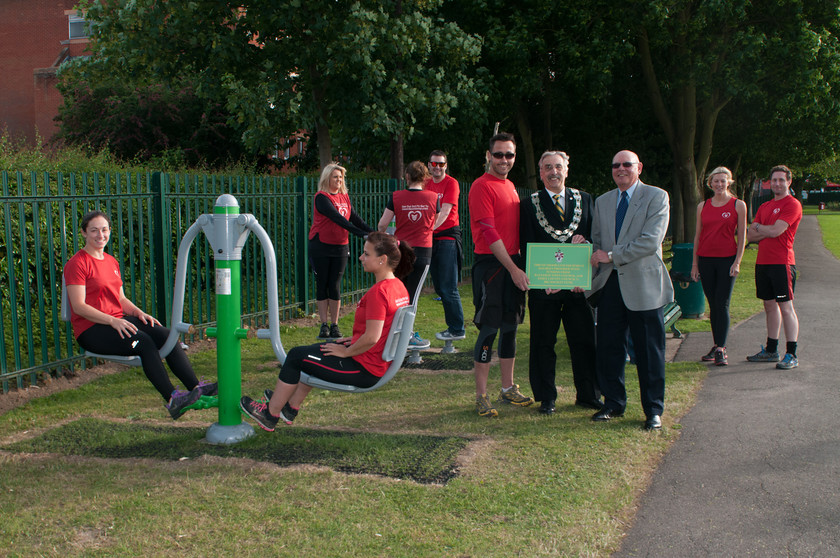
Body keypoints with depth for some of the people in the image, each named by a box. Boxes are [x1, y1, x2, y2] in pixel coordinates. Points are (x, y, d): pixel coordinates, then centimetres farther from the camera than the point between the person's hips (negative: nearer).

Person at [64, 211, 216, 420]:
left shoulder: (111, 261, 20)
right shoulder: (77, 264, -5)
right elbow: (79, 306, -14)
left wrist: (139, 313, -1)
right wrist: (112, 321, -24)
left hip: (118, 322, 7)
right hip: (91, 330, -7)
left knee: (166, 335, -17)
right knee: (143, 341, -30)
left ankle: (196, 387, -24)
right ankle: (171, 399, -34)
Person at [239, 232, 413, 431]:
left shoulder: (378, 291, -26)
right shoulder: (398, 286, 4)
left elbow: (371, 338, -30)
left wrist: (346, 352, -14)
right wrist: (353, 340, 12)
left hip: (365, 369, -10)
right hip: (378, 362, 10)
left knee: (296, 356, 5)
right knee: (312, 351, 28)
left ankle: (270, 414, 21)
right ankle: (291, 407, 37)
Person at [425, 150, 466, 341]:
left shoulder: (451, 183, -6)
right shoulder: (427, 184, 14)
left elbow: (445, 212, -17)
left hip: (447, 237, -7)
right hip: (431, 239, 7)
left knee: (448, 288, -8)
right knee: (439, 287, 10)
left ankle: (457, 329, -1)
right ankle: (452, 325, 19)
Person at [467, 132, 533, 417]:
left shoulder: (510, 186, 17)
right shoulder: (482, 186, -10)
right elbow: (489, 232, -16)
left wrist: (519, 266, 13)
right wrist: (513, 269, -18)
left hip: (513, 264, 8)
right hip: (491, 264, -8)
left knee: (510, 327, 13)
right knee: (489, 329, -6)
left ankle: (508, 388, 23)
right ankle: (481, 396, 2)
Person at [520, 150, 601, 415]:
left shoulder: (583, 199, 11)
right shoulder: (529, 204, 2)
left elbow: (594, 236, 10)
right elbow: (527, 247, -2)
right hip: (544, 285, -2)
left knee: (585, 341, 7)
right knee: (543, 343, 4)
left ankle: (588, 395, 20)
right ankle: (546, 398, 15)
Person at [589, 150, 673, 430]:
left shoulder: (656, 197, -3)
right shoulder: (602, 201, 15)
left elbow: (651, 241, -14)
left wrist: (612, 255, -14)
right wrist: (590, 273, 3)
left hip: (643, 284, -5)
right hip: (610, 283, 5)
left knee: (649, 350, 2)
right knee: (608, 347, 8)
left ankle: (653, 410, 13)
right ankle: (614, 403, 23)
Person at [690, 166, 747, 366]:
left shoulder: (738, 205, 1)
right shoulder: (703, 206, 10)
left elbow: (742, 236, 1)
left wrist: (737, 262, -8)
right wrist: (695, 263, 10)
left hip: (727, 259, -3)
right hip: (705, 259, 3)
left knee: (722, 305, -7)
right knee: (713, 305, 7)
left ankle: (721, 350, -6)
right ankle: (717, 346, 16)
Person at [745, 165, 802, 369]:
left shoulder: (792, 204, -5)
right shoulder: (764, 207, 18)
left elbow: (776, 231, -16)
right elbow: (750, 235, 10)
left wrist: (758, 227, 2)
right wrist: (768, 231, -7)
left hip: (782, 262, -7)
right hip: (762, 261, 7)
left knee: (785, 307, -7)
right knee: (770, 306, 12)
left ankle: (791, 355, -5)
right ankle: (771, 350, 20)